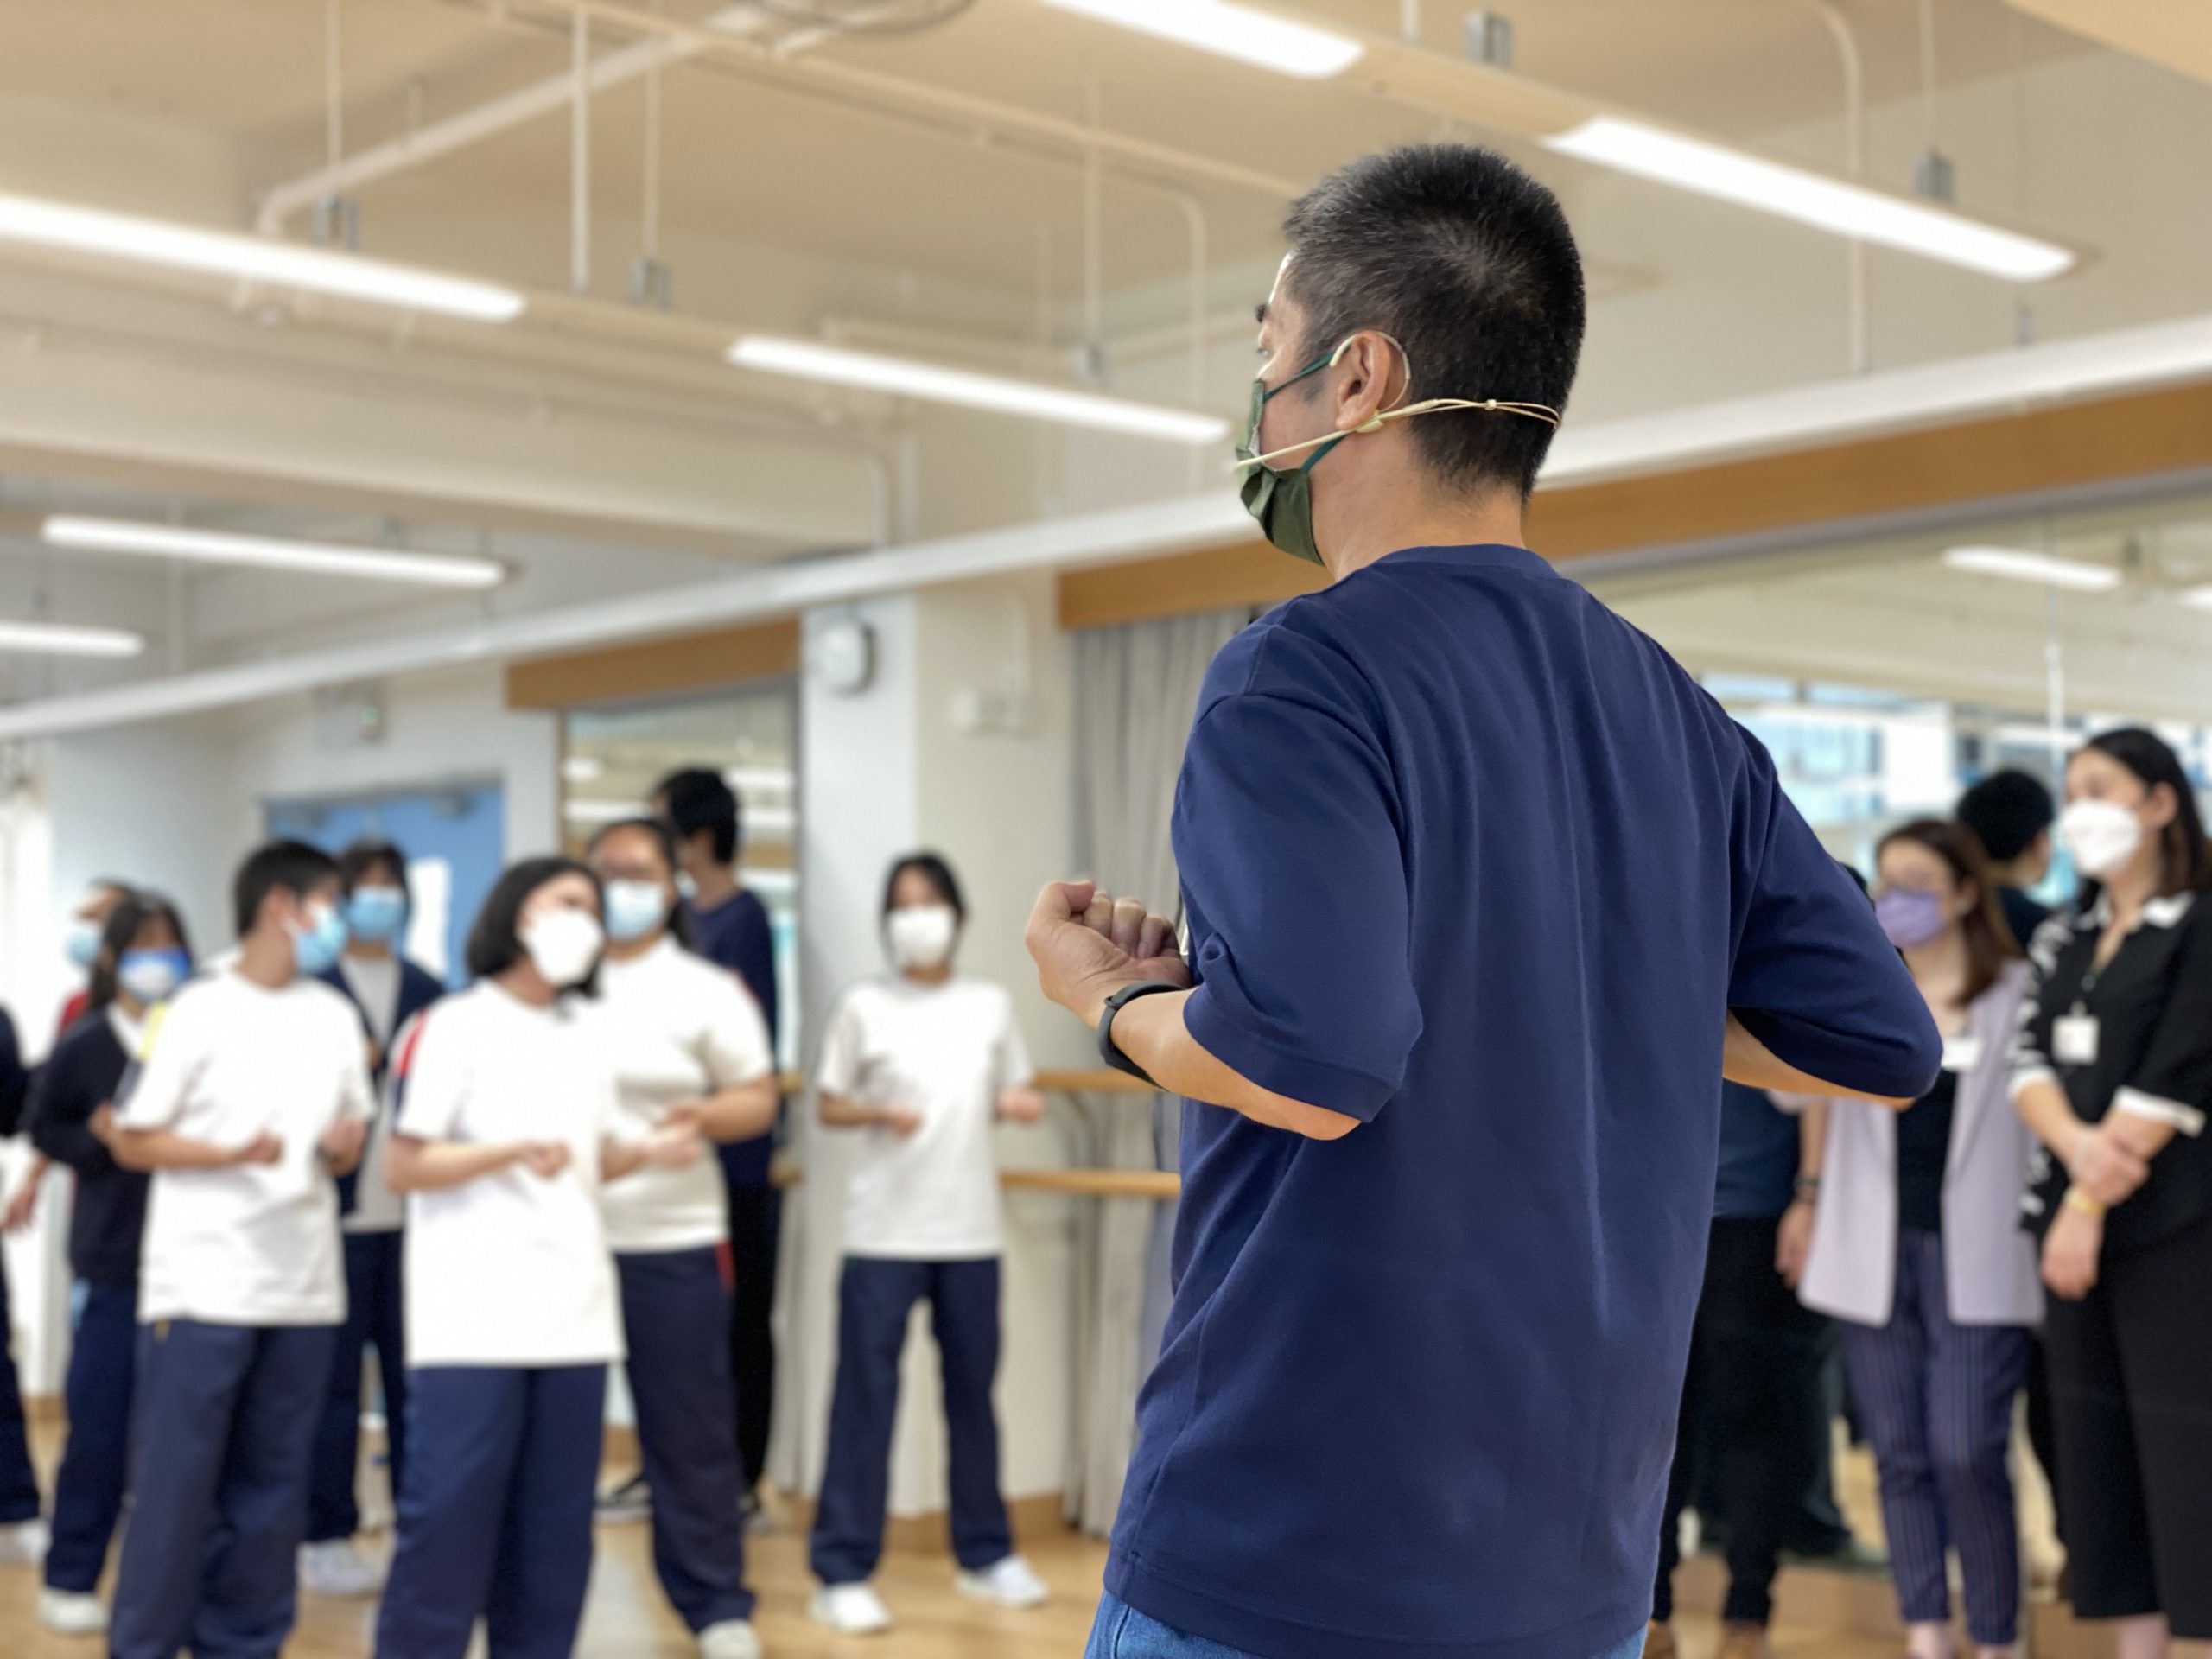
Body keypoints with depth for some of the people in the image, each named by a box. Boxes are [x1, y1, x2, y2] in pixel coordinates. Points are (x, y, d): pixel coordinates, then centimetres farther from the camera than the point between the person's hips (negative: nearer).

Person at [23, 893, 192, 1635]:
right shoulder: (83, 1047, 0)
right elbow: (43, 1127, 7)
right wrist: (99, 1142, -10)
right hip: (112, 1261, -1)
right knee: (99, 1426, 2)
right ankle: (71, 1580, 15)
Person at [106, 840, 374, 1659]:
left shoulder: (336, 1017, 11)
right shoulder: (194, 1012, -5)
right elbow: (132, 1141, -4)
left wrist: (344, 1144, -6)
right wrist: (231, 1152, -18)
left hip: (303, 1289, 5)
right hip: (203, 1285, -5)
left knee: (271, 1489, 8)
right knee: (176, 1485, -2)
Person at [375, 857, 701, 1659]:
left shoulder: (588, 1039, 15)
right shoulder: (449, 1028, -5)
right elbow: (402, 1166, -9)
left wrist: (648, 1150, -1)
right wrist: (512, 1153, -22)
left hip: (573, 1317, 6)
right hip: (472, 1320, -6)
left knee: (555, 1528, 9)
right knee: (448, 1520, -5)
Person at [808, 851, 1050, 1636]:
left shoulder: (991, 1004, 6)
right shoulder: (864, 1006, -1)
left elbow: (1014, 1096, 13)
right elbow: (829, 1107, 1)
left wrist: (1022, 1105, -9)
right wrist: (880, 1114, -18)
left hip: (970, 1232, 3)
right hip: (884, 1231, -3)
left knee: (972, 1392, 12)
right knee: (865, 1396, -3)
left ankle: (985, 1555, 25)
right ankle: (842, 1572, 2)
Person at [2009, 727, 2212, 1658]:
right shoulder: (2062, 941, 15)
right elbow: (2029, 1059, 4)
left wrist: (2091, 1206, -13)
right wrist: (2078, 1146, -16)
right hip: (2073, 1214, 7)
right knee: (2097, 1439, 8)